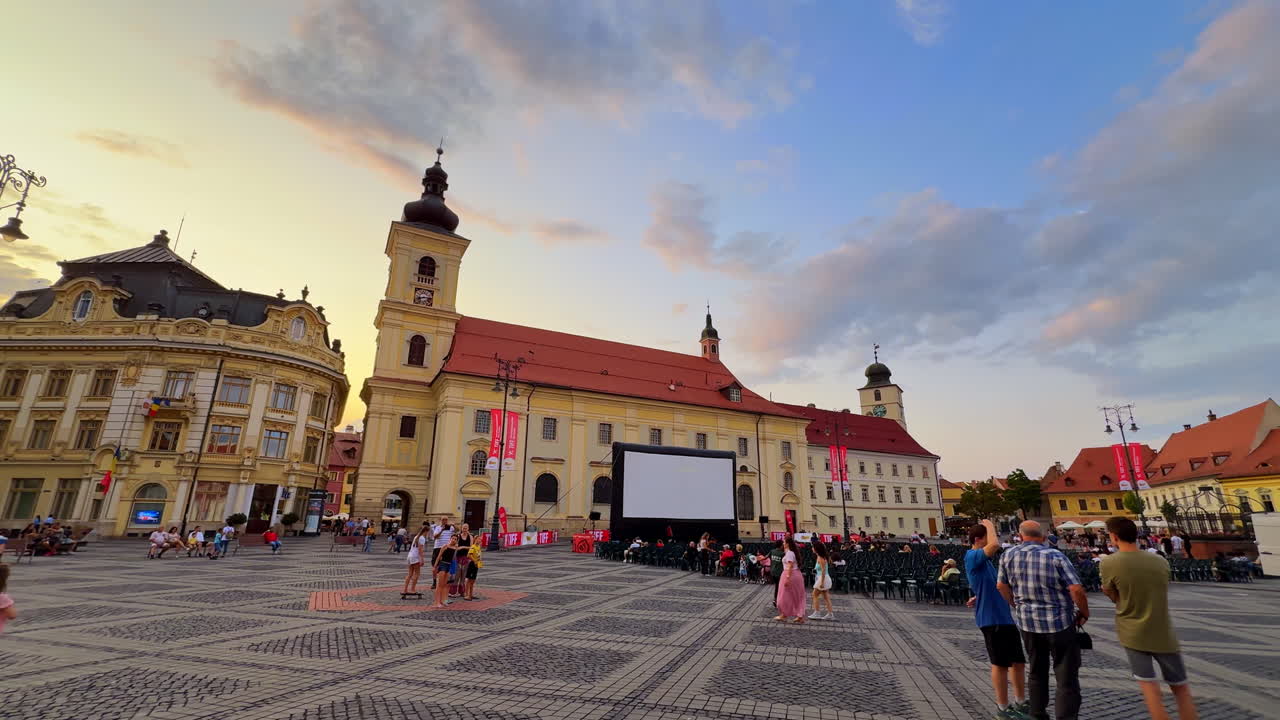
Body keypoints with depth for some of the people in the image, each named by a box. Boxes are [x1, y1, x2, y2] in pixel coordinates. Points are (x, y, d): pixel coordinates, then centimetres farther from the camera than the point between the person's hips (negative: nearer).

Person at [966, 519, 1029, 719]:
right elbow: (995, 545, -33)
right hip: (991, 618, -9)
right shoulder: (972, 557, -16)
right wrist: (989, 525, -17)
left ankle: (1020, 702, 31)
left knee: (1019, 661, 17)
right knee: (1000, 664, 1)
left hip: (1005, 616, 9)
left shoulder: (984, 560, 14)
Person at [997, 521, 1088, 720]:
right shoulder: (1056, 556, -12)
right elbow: (1077, 590, -18)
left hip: (1027, 622, 4)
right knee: (1066, 677, 6)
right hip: (1059, 622, -4)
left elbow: (1001, 586, 9)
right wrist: (1084, 614, 0)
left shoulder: (1008, 555, -1)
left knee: (1037, 672, 20)